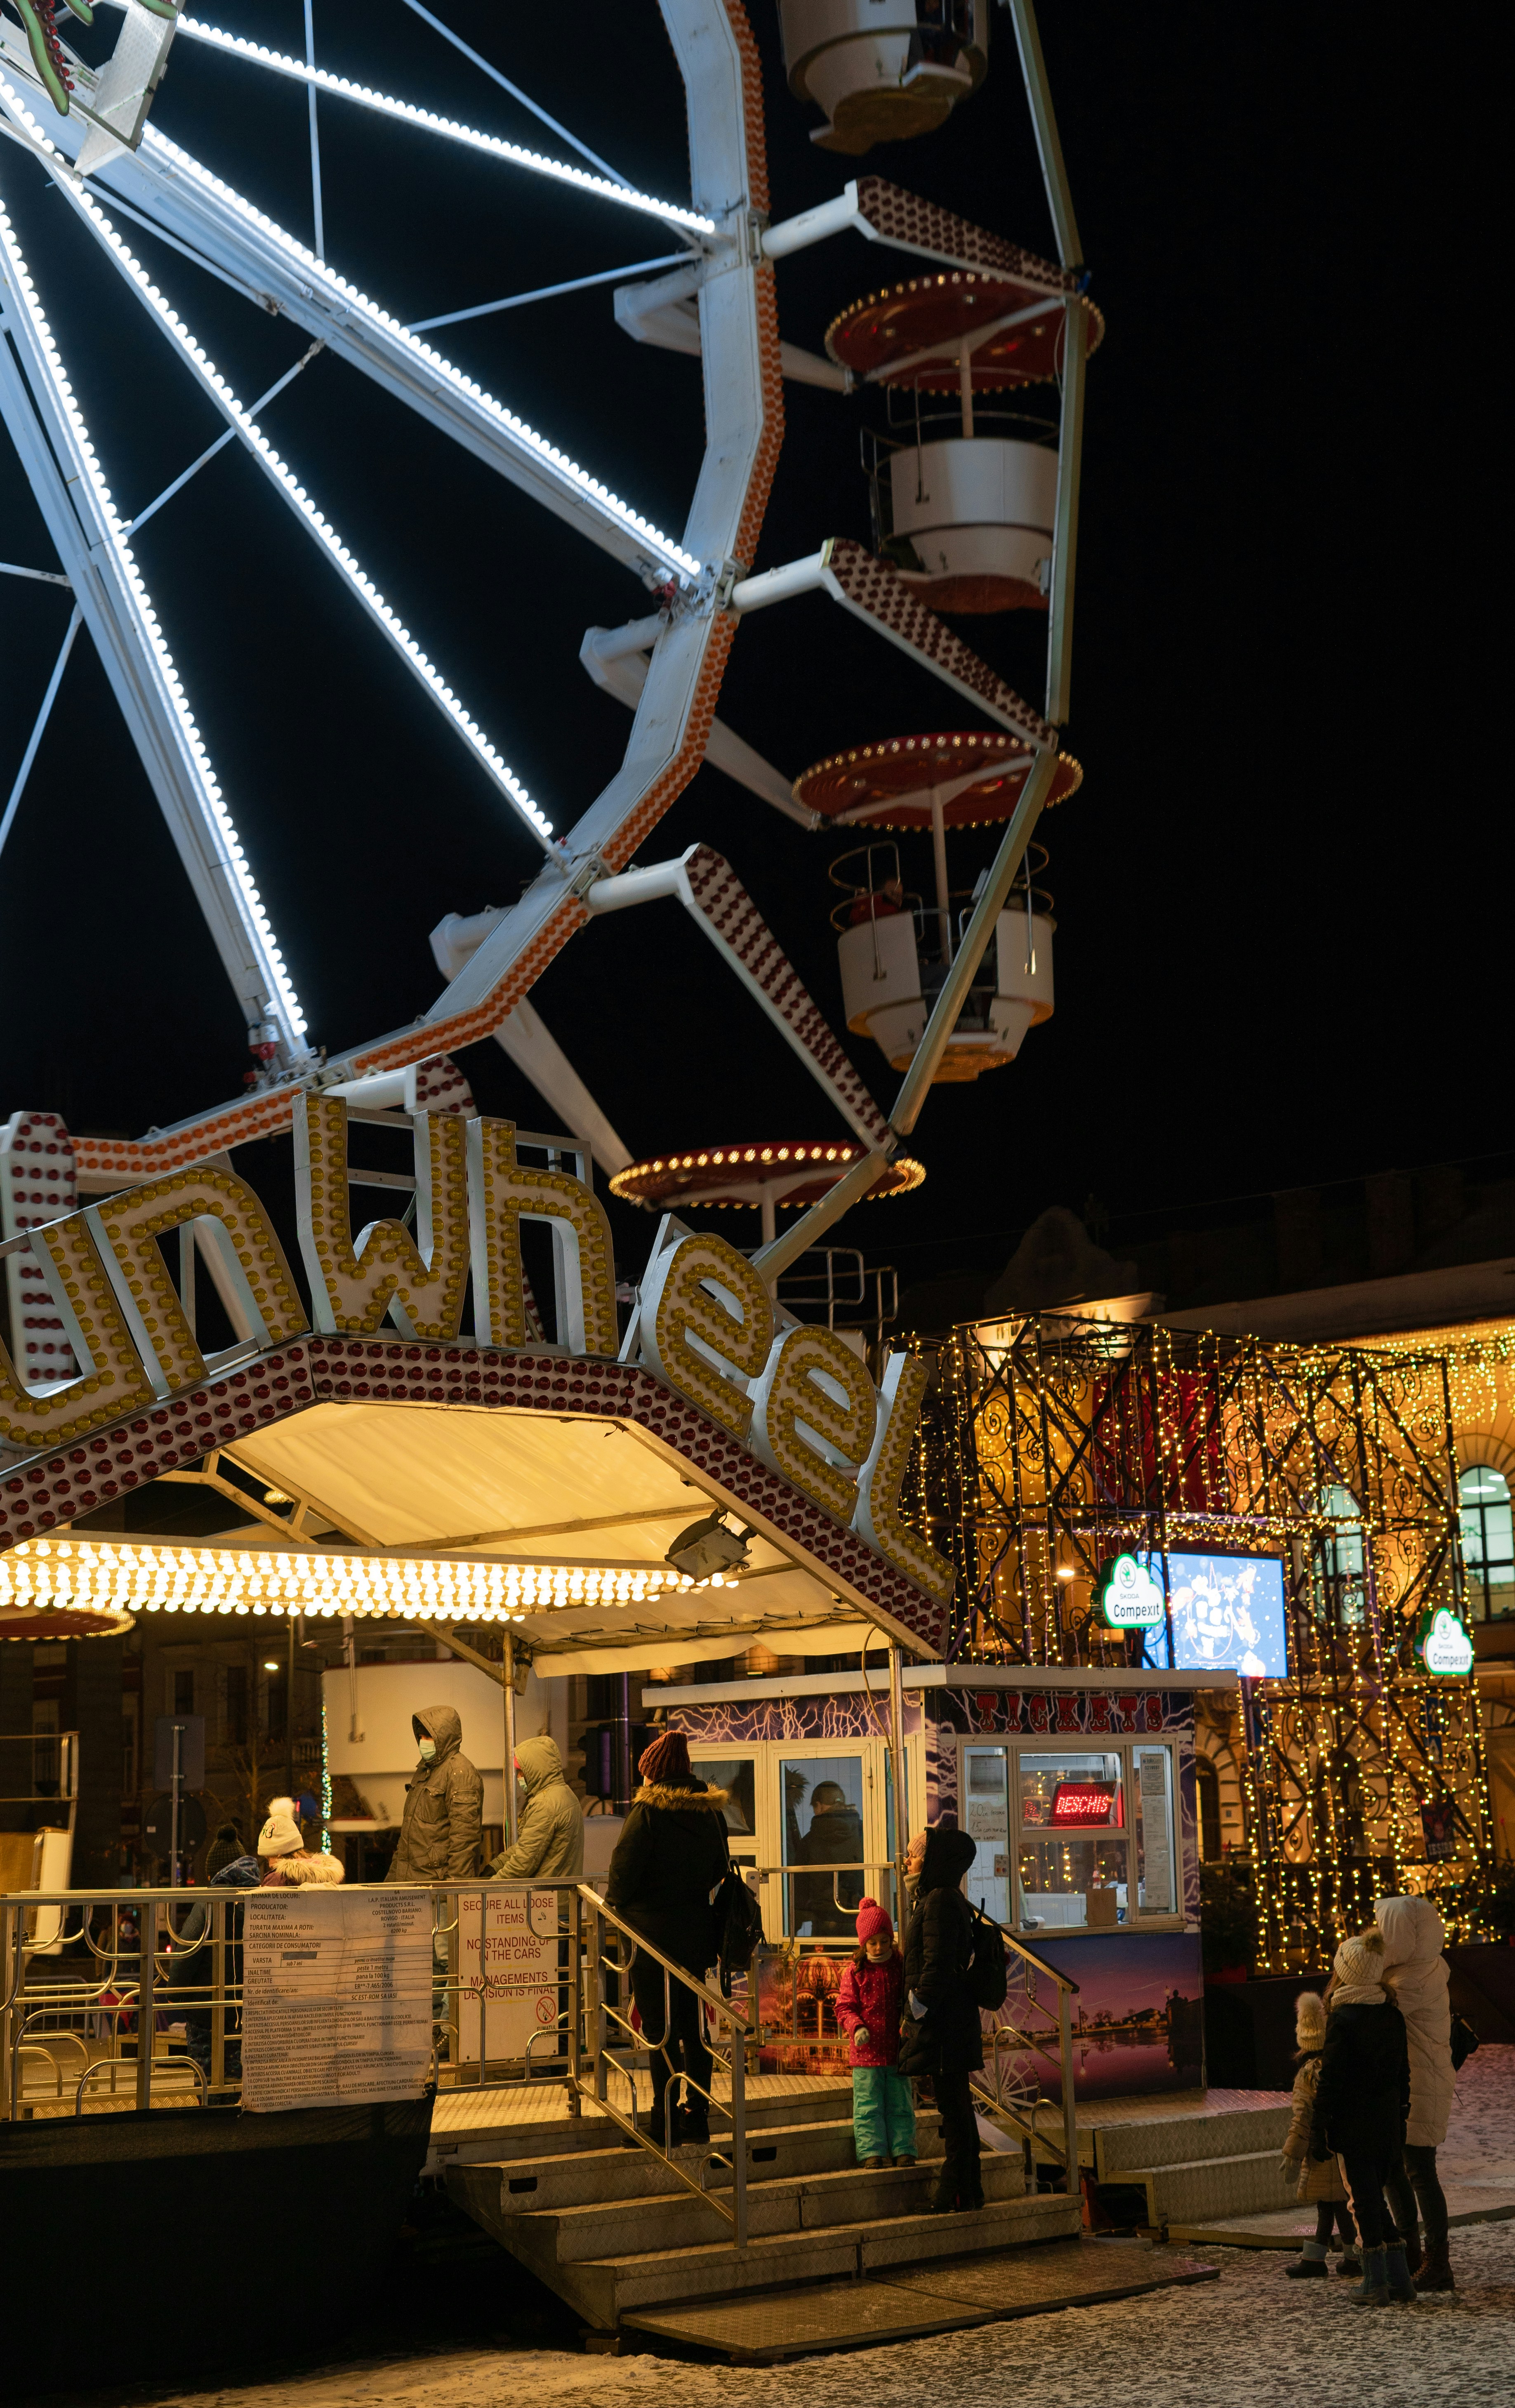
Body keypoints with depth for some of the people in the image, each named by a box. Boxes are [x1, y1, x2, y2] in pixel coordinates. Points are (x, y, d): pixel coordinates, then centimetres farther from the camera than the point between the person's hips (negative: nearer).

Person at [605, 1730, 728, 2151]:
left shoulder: (647, 1814, -14)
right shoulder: (710, 1813, 5)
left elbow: (624, 1870, -14)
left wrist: (614, 1901, 5)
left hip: (654, 1931, -6)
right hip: (698, 1933, 6)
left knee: (660, 2030, -1)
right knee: (693, 2025, 14)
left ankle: (665, 2126, 2)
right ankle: (697, 2116, 19)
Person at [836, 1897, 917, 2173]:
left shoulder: (902, 1968, 4)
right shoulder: (855, 1972, 0)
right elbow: (845, 2007, 0)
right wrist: (857, 2027, -18)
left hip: (897, 2050, 1)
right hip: (866, 2052, -1)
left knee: (901, 2104, 7)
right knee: (868, 2105, -1)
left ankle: (903, 2150, 13)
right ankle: (873, 2151, 4)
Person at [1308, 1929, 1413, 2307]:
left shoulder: (1342, 2019, -15)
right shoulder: (1393, 2016, 5)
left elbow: (1330, 2079, -14)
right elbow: (1403, 2073, 11)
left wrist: (1318, 2132, -9)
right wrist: (1400, 2117, 19)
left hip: (1355, 2124, -6)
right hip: (1389, 2121, 6)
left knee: (1364, 2198, 1)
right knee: (1376, 2195, 17)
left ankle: (1376, 2284, 4)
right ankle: (1399, 2278, 17)